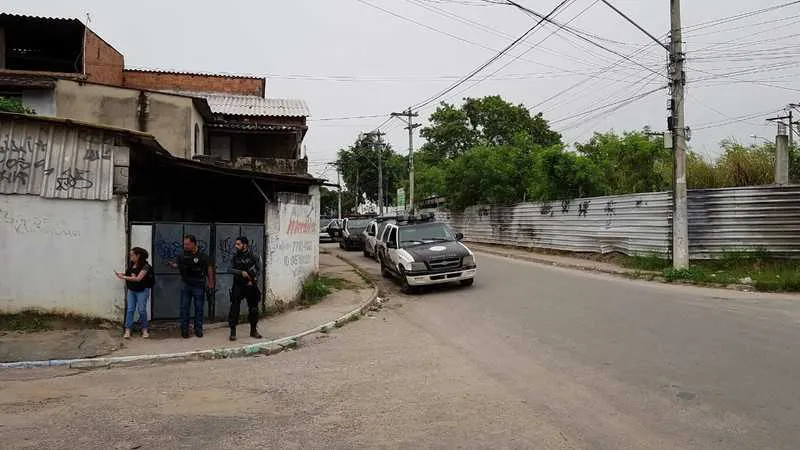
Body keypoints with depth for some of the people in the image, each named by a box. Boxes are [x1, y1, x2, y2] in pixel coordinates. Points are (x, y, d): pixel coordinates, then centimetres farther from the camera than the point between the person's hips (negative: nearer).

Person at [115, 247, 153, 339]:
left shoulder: (145, 266, -16)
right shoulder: (131, 265, 4)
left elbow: (138, 278, -22)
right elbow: (128, 275, 10)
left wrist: (124, 277, -22)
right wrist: (122, 275, -11)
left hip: (142, 291, -5)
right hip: (131, 290, 5)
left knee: (142, 310, 0)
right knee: (130, 310, 1)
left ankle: (144, 329, 14)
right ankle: (127, 330, 2)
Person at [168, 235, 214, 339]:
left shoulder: (202, 255, -8)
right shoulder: (183, 255, 1)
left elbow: (209, 268, -2)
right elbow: (177, 265, 8)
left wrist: (211, 282, -2)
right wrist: (172, 265, -15)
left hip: (198, 285, -2)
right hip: (185, 284, 2)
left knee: (199, 308, 6)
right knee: (184, 307, 4)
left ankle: (198, 329, 16)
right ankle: (184, 329, 12)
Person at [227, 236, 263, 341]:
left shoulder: (253, 257, -2)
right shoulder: (235, 257, 2)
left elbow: (258, 270, 1)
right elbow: (230, 270, -6)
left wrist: (253, 281, -11)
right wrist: (241, 272, -20)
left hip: (250, 287, 0)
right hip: (238, 287, 0)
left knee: (254, 309, 7)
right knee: (234, 309, -5)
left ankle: (253, 331, 22)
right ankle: (233, 332, 3)